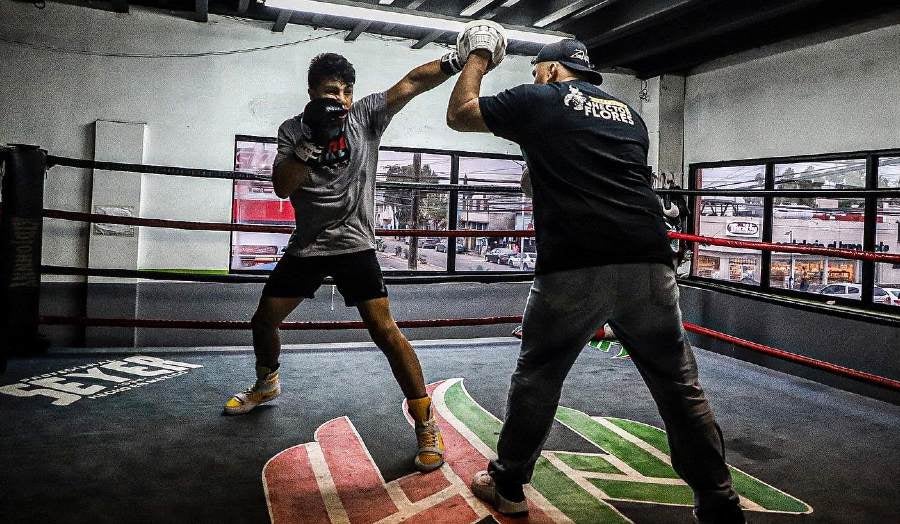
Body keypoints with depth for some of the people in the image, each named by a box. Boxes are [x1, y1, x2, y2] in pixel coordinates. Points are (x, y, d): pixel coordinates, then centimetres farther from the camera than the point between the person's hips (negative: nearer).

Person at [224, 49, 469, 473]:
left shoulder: (366, 115, -5)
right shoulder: (293, 130, -1)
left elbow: (413, 82, -15)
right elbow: (282, 188, -14)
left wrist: (457, 60, -29)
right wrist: (311, 140, -26)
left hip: (354, 245, -3)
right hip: (306, 247, 4)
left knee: (384, 330, -13)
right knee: (263, 320, 14)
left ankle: (426, 424, -3)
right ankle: (267, 384, 45)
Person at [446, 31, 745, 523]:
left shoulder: (539, 100, 12)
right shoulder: (629, 113, 25)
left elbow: (458, 114, 22)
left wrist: (477, 60, 37)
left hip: (574, 269, -3)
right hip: (649, 265, 4)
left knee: (536, 378, 14)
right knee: (680, 388, 13)